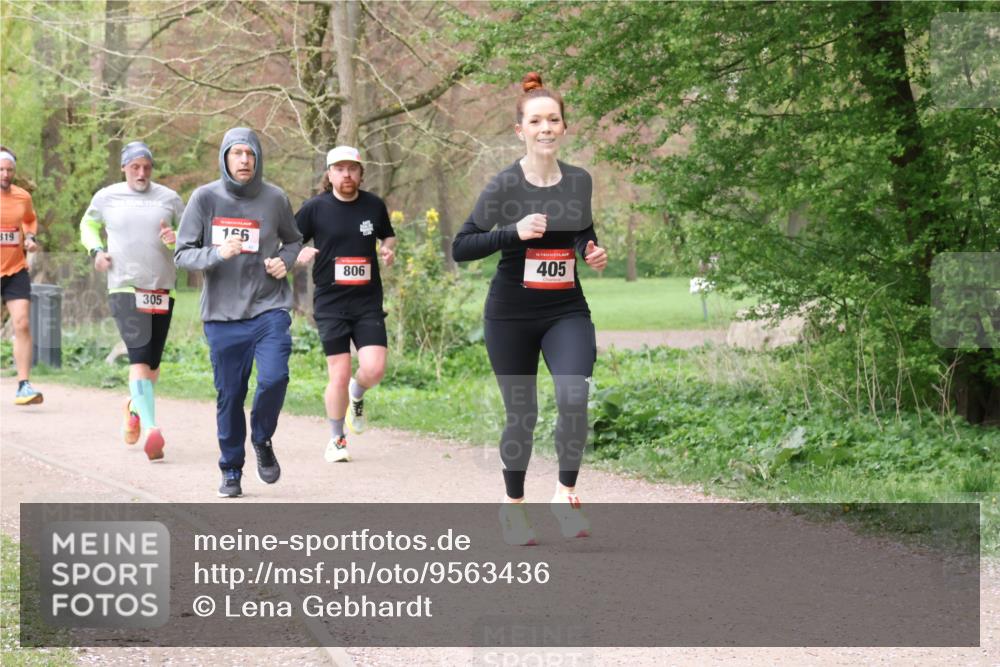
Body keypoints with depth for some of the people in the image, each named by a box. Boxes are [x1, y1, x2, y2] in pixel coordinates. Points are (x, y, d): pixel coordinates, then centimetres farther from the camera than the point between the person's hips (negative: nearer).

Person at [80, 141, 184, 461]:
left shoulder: (169, 198, 7)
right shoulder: (106, 197, 5)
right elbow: (88, 225, 21)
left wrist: (176, 240, -9)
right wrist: (96, 250, 2)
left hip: (162, 288, 3)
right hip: (125, 287, -3)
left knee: (153, 360, 11)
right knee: (139, 356, -19)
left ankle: (135, 407, 41)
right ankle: (151, 429, -29)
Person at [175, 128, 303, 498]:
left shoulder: (275, 199, 2)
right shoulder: (205, 198, -2)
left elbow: (293, 241, 19)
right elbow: (182, 253, -1)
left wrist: (285, 260, -3)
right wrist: (217, 253, -19)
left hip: (269, 309, 0)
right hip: (222, 314, 0)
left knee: (274, 377, -18)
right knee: (229, 395, 5)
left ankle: (262, 440, 11)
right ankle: (231, 471, 22)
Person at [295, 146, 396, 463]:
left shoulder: (374, 205, 6)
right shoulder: (315, 208, -1)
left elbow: (388, 235, 23)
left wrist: (388, 250, 1)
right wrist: (300, 254, -18)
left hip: (368, 302, 2)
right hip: (330, 303, -2)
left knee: (374, 369, -12)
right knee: (339, 376, -5)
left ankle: (357, 395, 25)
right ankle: (337, 440, 17)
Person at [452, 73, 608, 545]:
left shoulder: (579, 181, 3)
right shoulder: (504, 186, -8)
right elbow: (461, 248, -10)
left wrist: (592, 253, 0)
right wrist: (514, 232, -22)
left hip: (567, 312, 2)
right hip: (511, 316, -2)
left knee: (574, 399, -21)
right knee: (522, 414, 6)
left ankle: (565, 494, -3)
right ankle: (512, 506, 27)